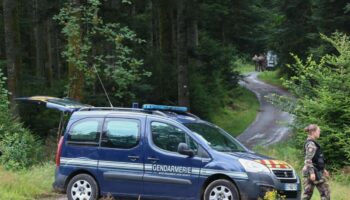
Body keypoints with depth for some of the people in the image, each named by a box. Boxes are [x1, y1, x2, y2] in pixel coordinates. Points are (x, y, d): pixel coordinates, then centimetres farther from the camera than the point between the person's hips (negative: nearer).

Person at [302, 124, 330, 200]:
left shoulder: (313, 143, 17)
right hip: (314, 172, -10)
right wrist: (312, 172, -27)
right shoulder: (311, 144, -14)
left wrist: (323, 169, 27)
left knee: (307, 193, 6)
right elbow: (308, 159, -21)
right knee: (325, 192, -2)